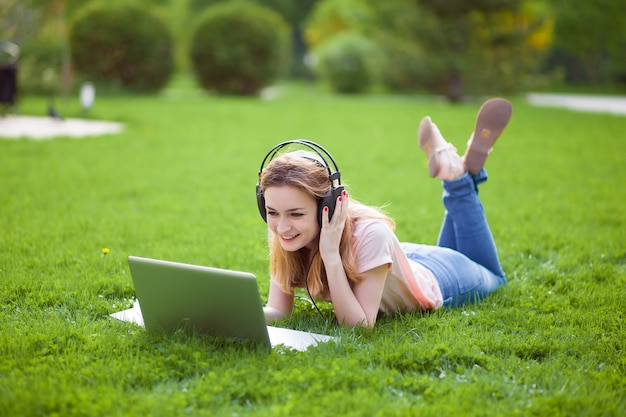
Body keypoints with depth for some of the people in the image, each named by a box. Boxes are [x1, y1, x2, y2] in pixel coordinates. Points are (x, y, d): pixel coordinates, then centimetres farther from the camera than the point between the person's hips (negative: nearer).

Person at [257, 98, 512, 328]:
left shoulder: (369, 233, -45)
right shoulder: (284, 235, -30)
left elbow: (360, 324, -41)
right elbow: (278, 310, -27)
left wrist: (331, 256, -52)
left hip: (437, 281, -4)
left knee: (491, 277, 30)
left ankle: (460, 174, 26)